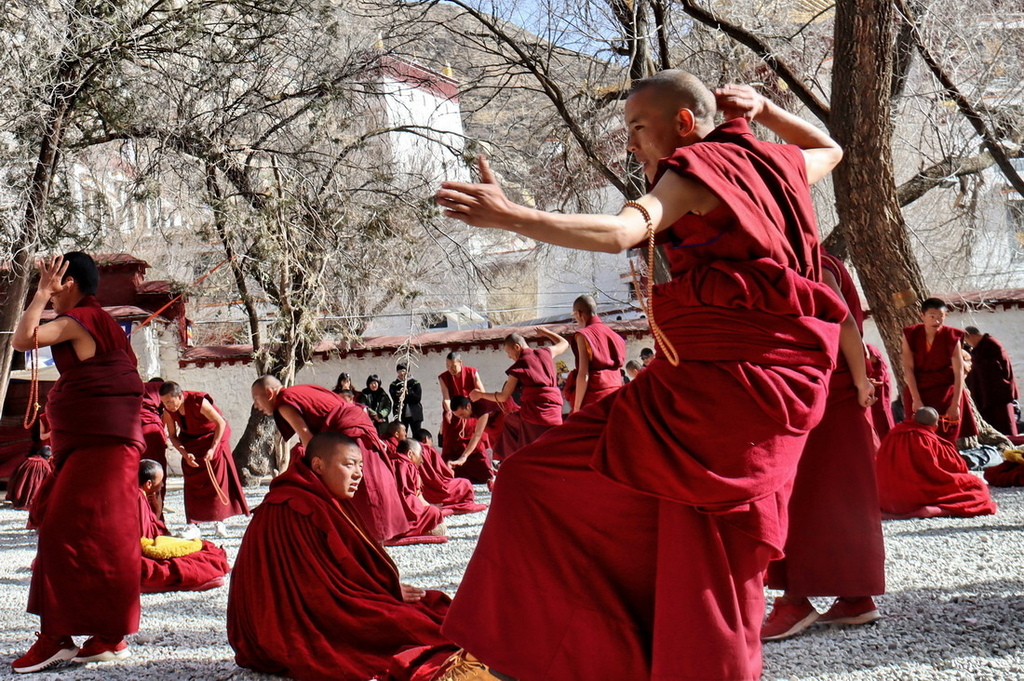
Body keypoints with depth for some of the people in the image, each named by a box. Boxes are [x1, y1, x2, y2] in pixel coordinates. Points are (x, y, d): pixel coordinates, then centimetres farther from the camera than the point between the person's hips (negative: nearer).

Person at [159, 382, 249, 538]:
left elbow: (221, 423, -24)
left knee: (218, 481, -2)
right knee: (192, 483, -4)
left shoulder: (199, 402, -32)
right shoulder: (168, 411, -17)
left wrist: (212, 449, -26)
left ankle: (220, 522, 7)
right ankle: (193, 525, -5)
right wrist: (185, 454, -20)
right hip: (191, 443, 4)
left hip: (213, 438, -4)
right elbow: (172, 435, -5)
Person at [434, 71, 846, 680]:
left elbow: (623, 231, -24)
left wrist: (510, 216, -33)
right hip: (784, 385, 9)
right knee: (717, 569, 13)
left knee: (541, 481, -5)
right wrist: (765, 109, 29)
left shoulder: (695, 166, -4)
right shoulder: (775, 164, 18)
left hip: (718, 378, -9)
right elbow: (829, 149, 42)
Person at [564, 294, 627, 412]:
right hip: (614, 396, 7)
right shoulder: (612, 335, 14)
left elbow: (583, 375, -12)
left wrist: (576, 408, -11)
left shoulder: (584, 335, -6)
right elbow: (619, 373, 15)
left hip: (593, 398, -7)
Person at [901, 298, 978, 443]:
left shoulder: (951, 337, -8)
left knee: (946, 438, -5)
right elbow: (908, 369, -10)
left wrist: (955, 404, -17)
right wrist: (916, 400, -16)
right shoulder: (910, 335, -7)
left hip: (945, 390, 0)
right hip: (918, 390, 0)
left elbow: (959, 372, -10)